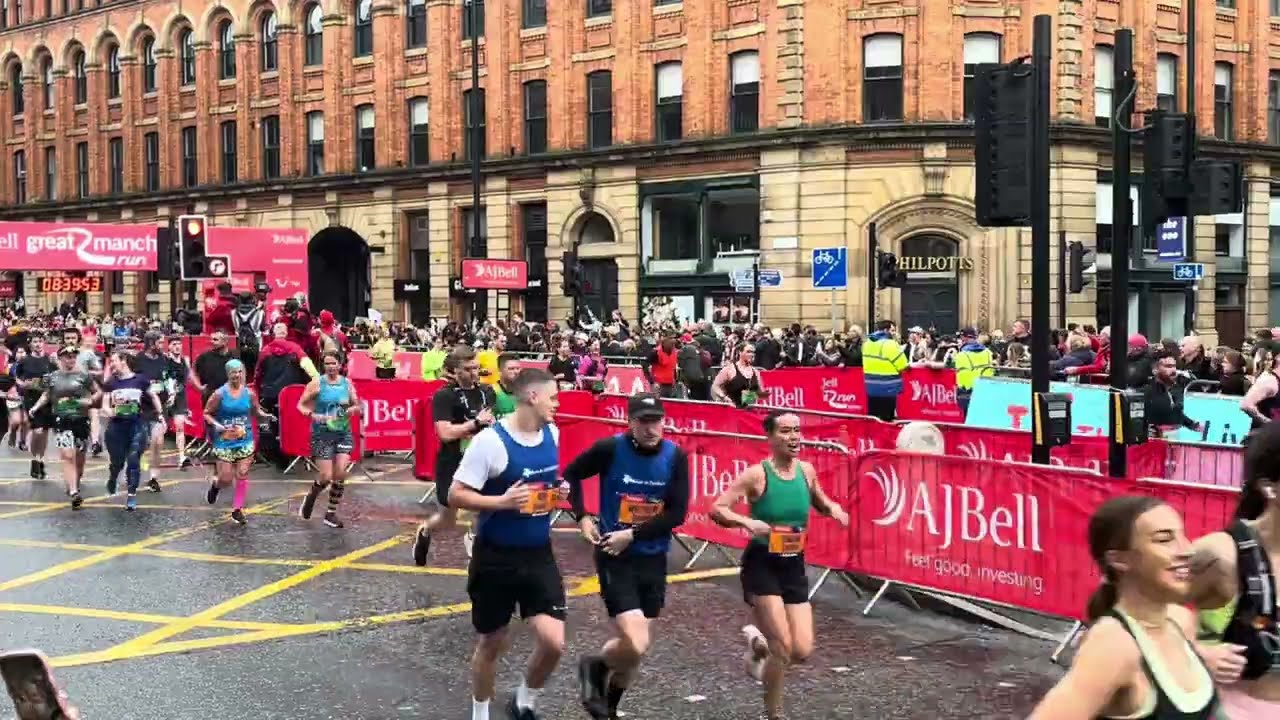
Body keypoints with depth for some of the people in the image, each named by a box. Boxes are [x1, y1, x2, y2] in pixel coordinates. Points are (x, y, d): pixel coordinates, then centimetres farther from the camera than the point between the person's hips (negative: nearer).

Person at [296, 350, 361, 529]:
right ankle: (310, 497, 28)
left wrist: (353, 409, -9)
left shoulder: (347, 383, 4)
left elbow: (357, 406, 14)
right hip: (322, 434, -3)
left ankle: (331, 513, 10)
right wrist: (313, 415, -21)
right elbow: (301, 405, -3)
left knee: (340, 474, -7)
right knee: (326, 477, -6)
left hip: (343, 433, 3)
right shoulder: (317, 383, -5)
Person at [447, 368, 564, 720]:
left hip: (538, 554, 5)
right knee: (492, 644, 11)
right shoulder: (490, 440, -19)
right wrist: (502, 501, -28)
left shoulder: (552, 434, 1)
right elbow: (455, 495, -16)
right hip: (496, 558, -4)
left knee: (554, 642, -7)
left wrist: (556, 495, 1)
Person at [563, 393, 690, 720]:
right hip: (615, 558, -4)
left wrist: (633, 535, -15)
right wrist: (582, 517, -5)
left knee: (635, 646, 13)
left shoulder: (676, 457, -7)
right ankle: (594, 667, 19)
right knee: (635, 646, -15)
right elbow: (572, 474, 5)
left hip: (653, 560, 4)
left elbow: (678, 513, -9)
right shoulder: (610, 449, -13)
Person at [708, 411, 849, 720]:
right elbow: (716, 509, -17)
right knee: (783, 649, -8)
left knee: (802, 651, 1)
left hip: (794, 566, 5)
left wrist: (834, 509, -2)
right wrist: (748, 522, -33)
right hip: (762, 564, -5)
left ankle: (759, 640, 34)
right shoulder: (757, 474, -15)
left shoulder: (806, 470, 1)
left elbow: (819, 502, 20)